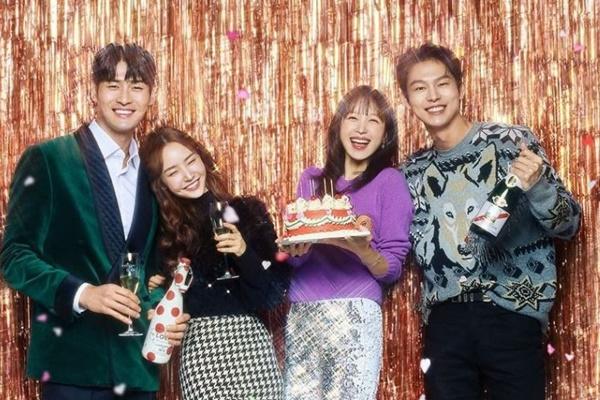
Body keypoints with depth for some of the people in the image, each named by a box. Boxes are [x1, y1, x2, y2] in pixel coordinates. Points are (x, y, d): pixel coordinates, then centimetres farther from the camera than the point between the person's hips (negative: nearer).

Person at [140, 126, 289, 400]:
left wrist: (244, 253, -12)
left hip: (252, 342, 1)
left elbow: (275, 292, 1)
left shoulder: (249, 212, 4)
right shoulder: (162, 231, 2)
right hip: (200, 349, 0)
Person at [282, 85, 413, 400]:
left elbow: (391, 269, -1)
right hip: (301, 315, 3)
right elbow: (293, 260, 12)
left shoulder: (390, 181, 2)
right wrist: (296, 250, -10)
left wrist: (361, 249, -21)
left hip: (355, 314, -3)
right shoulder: (311, 179, 12)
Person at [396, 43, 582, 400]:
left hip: (511, 316, -4)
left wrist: (537, 187, -21)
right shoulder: (413, 172, 11)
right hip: (446, 323, 4)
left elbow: (570, 224, -1)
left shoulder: (510, 141, -2)